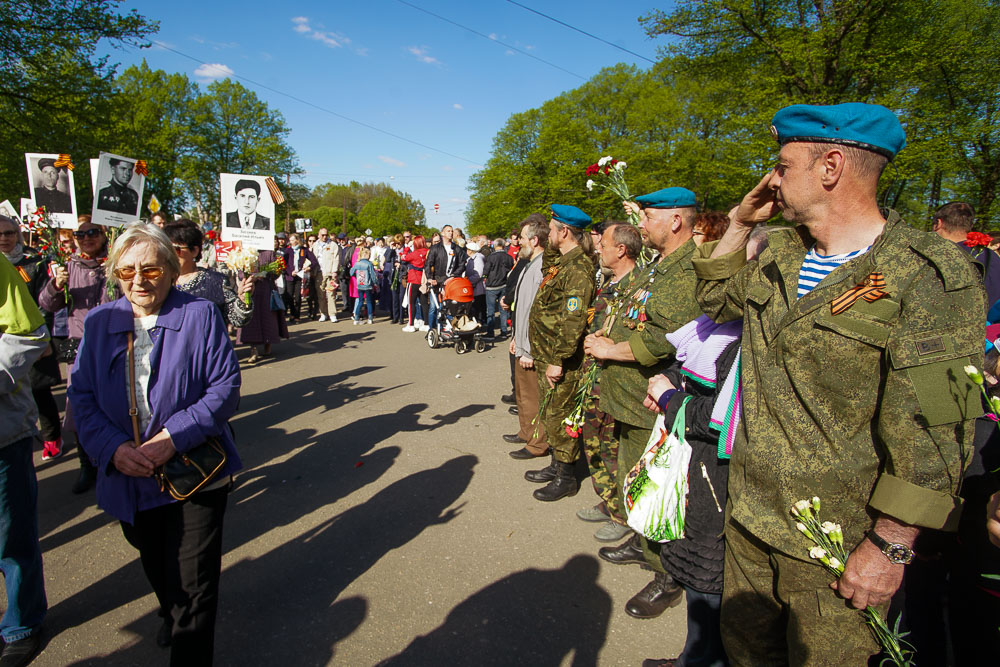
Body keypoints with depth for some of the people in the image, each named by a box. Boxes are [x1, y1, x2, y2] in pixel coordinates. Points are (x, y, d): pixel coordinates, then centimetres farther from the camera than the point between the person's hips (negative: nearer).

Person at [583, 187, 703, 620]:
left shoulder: (691, 270, -20)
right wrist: (609, 334, 9)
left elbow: (670, 338, -30)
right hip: (631, 403, 10)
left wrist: (611, 349, -20)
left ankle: (668, 578, 21)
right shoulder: (657, 266, 12)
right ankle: (642, 544, 43)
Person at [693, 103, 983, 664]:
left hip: (837, 546, -6)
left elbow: (933, 432, -19)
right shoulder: (779, 252, 5)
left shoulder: (932, 278, -16)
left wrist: (891, 546, -18)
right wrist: (740, 224, 8)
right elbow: (714, 300, 21)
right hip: (750, 517, 6)